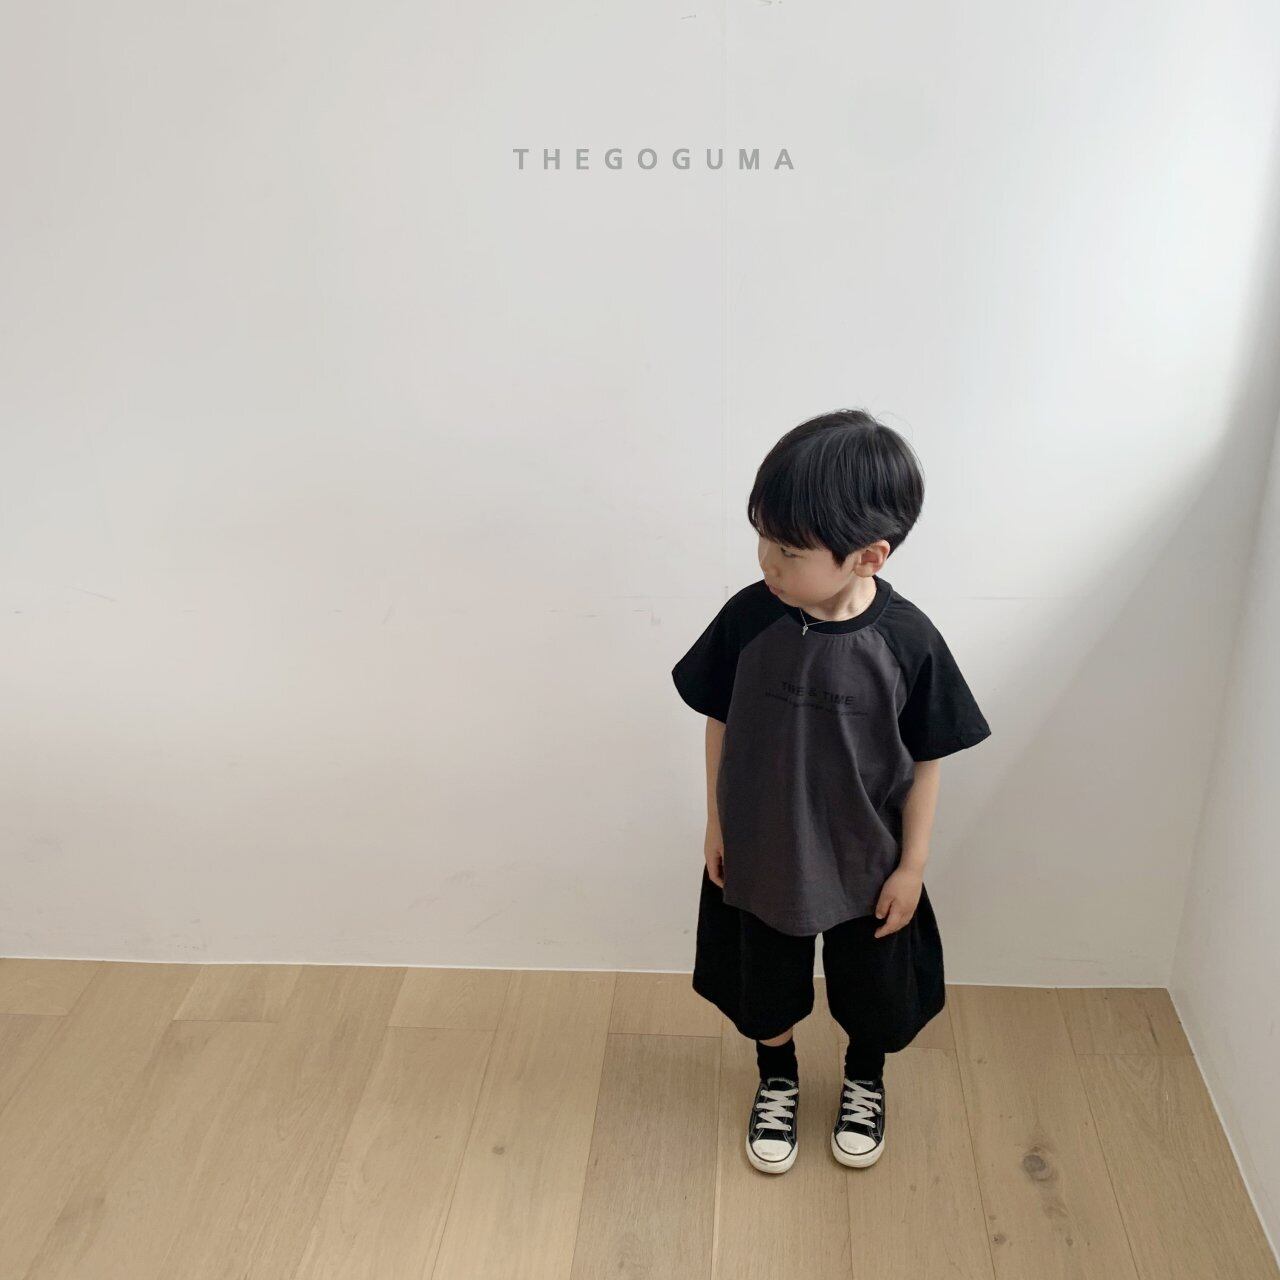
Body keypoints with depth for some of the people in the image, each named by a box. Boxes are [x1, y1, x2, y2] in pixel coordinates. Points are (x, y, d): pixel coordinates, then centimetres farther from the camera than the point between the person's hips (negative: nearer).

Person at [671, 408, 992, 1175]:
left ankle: (865, 1083, 55)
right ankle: (777, 1081, 53)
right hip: (760, 854, 1)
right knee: (764, 986, 23)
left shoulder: (908, 641, -24)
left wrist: (913, 863, -4)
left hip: (867, 862, -1)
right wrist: (717, 824, 2)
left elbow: (927, 759, -10)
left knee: (872, 989, 23)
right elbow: (720, 722, -5)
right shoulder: (747, 617, -21)